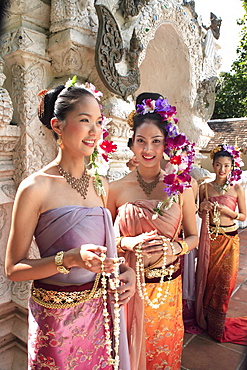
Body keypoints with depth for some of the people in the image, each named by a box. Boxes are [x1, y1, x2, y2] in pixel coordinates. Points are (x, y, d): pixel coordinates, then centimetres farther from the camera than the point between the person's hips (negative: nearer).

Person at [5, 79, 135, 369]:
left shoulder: (101, 186, 1)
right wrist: (70, 258, -26)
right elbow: (13, 269, -12)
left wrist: (126, 270, -5)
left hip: (103, 311, 5)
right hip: (58, 317, -4)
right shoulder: (36, 187, -15)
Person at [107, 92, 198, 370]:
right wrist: (127, 243, -18)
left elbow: (193, 236, 4)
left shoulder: (180, 186, -5)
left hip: (167, 286, 1)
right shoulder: (117, 188, -8)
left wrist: (175, 247, -15)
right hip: (128, 286, -1)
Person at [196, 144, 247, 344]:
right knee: (207, 277, 8)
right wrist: (203, 208, -11)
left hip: (229, 239, 0)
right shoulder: (205, 187, 1)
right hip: (209, 238, 1)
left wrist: (226, 210, -14)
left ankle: (218, 323, 28)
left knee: (225, 280, 6)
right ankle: (205, 318, 30)